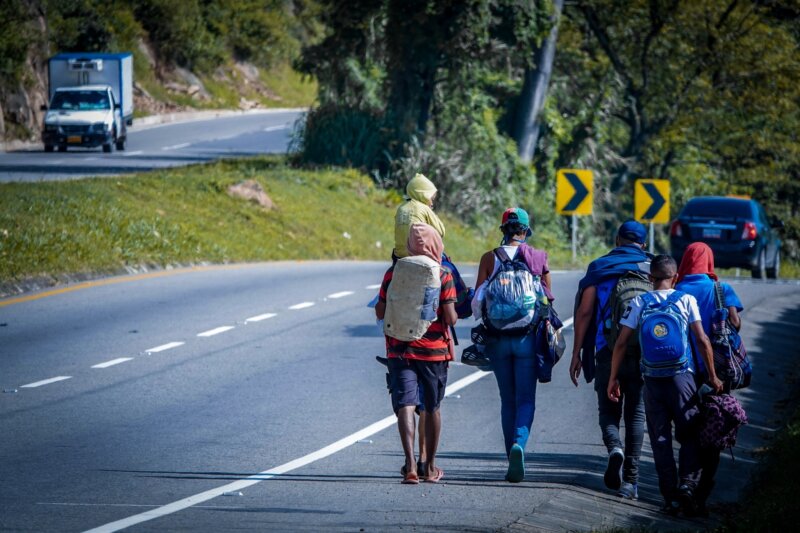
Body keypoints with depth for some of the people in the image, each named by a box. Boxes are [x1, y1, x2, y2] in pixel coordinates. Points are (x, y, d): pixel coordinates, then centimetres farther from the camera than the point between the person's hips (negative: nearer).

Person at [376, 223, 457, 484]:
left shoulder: (393, 273, -1)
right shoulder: (443, 276, -8)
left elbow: (380, 313, 4)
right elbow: (450, 318, -12)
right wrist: (455, 315, 11)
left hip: (400, 351, 0)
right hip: (434, 350, 0)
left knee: (405, 404, -6)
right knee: (432, 408, 14)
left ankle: (410, 463, -24)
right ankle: (430, 468, 23)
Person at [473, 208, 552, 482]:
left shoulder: (489, 259, -1)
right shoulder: (539, 258, -1)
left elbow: (477, 301, -3)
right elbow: (548, 300, 4)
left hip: (498, 337, 1)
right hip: (527, 336, -1)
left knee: (508, 400, 11)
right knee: (525, 399, 2)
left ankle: (513, 460, 9)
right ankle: (519, 443, -25)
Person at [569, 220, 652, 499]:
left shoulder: (599, 268, 4)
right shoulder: (651, 269, 6)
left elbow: (584, 312, -1)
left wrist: (576, 354, 2)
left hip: (607, 351, 0)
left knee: (608, 410, 11)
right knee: (636, 414, 7)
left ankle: (614, 447, -21)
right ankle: (630, 481, 0)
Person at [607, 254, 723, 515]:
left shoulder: (638, 303, 2)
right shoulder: (686, 300, -1)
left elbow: (621, 343, -1)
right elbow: (702, 341, -6)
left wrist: (613, 378, 6)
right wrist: (712, 376, 3)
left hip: (653, 380, 1)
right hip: (682, 377, -1)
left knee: (661, 440, 6)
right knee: (690, 436, 7)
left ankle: (671, 495, 1)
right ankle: (687, 483, -14)